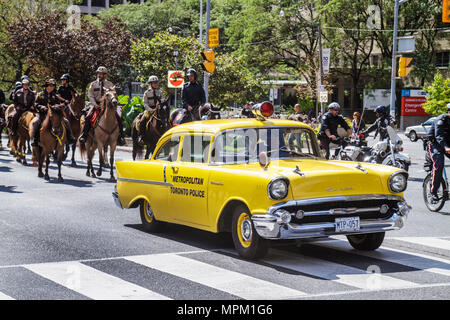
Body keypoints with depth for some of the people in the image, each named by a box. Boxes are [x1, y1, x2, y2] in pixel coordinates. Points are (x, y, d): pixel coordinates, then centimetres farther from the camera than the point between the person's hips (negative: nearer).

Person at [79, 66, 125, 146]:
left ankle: (120, 137, -7)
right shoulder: (93, 84, 7)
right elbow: (90, 96, 2)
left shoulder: (110, 84, 8)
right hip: (96, 104, 0)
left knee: (118, 118, -16)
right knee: (88, 117, -24)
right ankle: (84, 135, -14)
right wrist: (95, 104, -14)